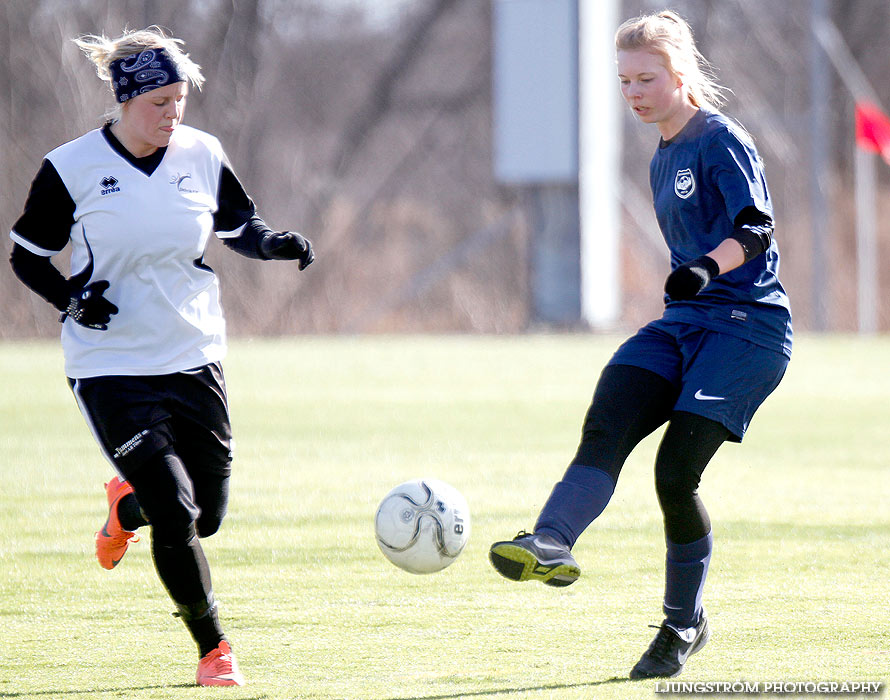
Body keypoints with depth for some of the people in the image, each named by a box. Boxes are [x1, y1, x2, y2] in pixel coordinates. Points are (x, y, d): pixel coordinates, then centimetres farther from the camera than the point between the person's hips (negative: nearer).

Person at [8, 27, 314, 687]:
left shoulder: (202, 156, 0)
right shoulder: (72, 168, -10)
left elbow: (240, 227, 15)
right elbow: (27, 255, 0)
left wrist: (278, 244, -7)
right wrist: (71, 298, -18)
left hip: (194, 359, 4)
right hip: (111, 367, -4)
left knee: (207, 515, 10)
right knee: (175, 514, -13)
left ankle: (126, 505, 44)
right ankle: (213, 648, 4)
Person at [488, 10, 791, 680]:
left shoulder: (721, 141, -7)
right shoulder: (664, 161, 19)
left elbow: (756, 229, -21)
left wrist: (707, 267, -38)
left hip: (748, 324, -8)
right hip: (681, 323, 8)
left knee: (676, 471, -16)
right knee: (606, 425, -20)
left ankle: (685, 622, 2)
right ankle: (551, 542, -41)